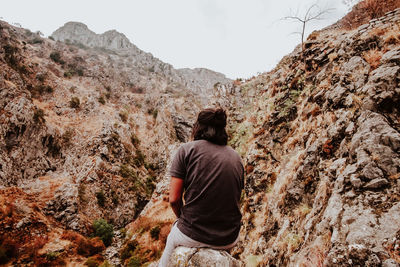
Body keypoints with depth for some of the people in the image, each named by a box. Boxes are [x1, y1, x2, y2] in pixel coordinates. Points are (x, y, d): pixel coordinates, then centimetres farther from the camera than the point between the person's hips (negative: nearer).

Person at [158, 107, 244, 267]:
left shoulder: (187, 150, -7)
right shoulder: (236, 157, 4)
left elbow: (174, 199, -9)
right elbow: (235, 198, 8)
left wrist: (184, 220, 9)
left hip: (192, 236, -3)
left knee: (172, 237, 30)